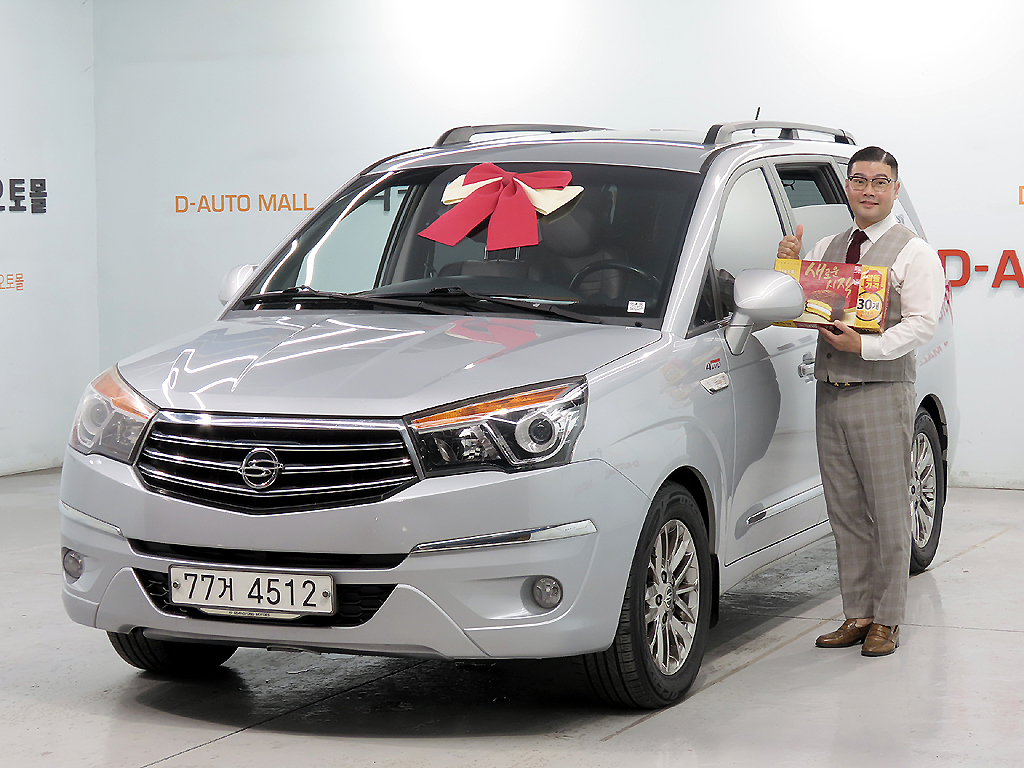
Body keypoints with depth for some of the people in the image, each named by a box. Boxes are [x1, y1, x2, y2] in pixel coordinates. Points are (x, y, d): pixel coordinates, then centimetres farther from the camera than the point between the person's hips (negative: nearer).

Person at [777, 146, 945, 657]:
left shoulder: (914, 252, 0)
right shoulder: (826, 248, 17)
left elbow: (922, 323, -11)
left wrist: (865, 346, -22)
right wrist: (787, 264, 1)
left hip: (882, 394, -5)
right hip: (830, 393, 5)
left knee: (888, 511, -2)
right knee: (845, 512, 8)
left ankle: (886, 621, 6)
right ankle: (857, 615, 15)